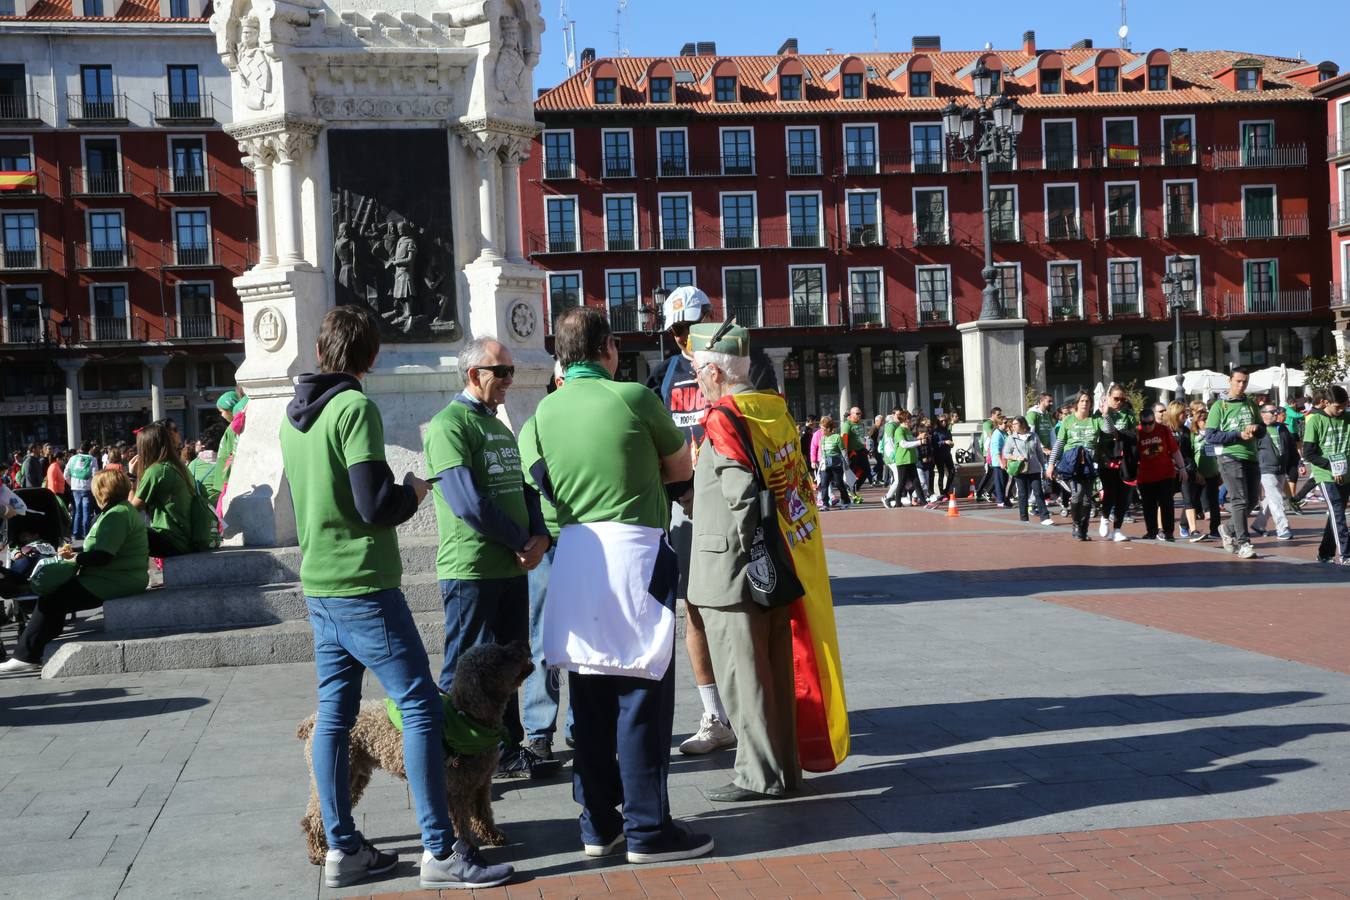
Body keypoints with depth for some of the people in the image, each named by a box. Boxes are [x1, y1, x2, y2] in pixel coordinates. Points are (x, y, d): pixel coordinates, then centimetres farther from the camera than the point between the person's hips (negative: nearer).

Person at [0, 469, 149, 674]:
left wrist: (75, 558, -8)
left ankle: (26, 656, 3)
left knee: (49, 601, -4)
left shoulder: (117, 515, -19)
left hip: (113, 583, -11)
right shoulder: (125, 510, 15)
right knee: (58, 591, 15)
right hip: (125, 578, 11)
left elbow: (103, 556, -24)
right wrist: (76, 553, 8)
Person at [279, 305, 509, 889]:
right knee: (421, 706, -5)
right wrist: (415, 489, -1)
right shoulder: (354, 408, -14)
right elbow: (375, 504, -20)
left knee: (333, 713, 9)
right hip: (363, 585, -9)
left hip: (318, 587, 9)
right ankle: (441, 851, -5)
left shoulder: (292, 417, 13)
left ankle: (342, 849, 14)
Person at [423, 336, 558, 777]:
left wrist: (540, 535, -3)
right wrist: (522, 541, -13)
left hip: (513, 567, 9)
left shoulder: (499, 426, 17)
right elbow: (467, 502, -21)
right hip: (471, 570, -9)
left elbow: (525, 488, 16)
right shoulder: (448, 424, -12)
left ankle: (509, 749, 28)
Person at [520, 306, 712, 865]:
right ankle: (647, 829, 4)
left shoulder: (544, 411, 6)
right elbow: (681, 469, 5)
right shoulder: (635, 398, -6)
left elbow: (544, 482, 8)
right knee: (641, 694, 0)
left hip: (576, 555, 5)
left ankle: (598, 824, 19)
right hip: (634, 549, -5)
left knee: (590, 697, 11)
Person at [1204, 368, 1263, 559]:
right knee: (1240, 500, -11)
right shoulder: (1220, 406, 0)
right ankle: (1243, 543, -9)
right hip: (1230, 458, -6)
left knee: (1251, 500, 9)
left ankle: (1228, 529, 29)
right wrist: (1238, 434, -15)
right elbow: (1210, 436, -8)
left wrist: (1256, 428, -3)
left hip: (1251, 457, 6)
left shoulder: (1251, 405, 17)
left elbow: (1263, 432, 21)